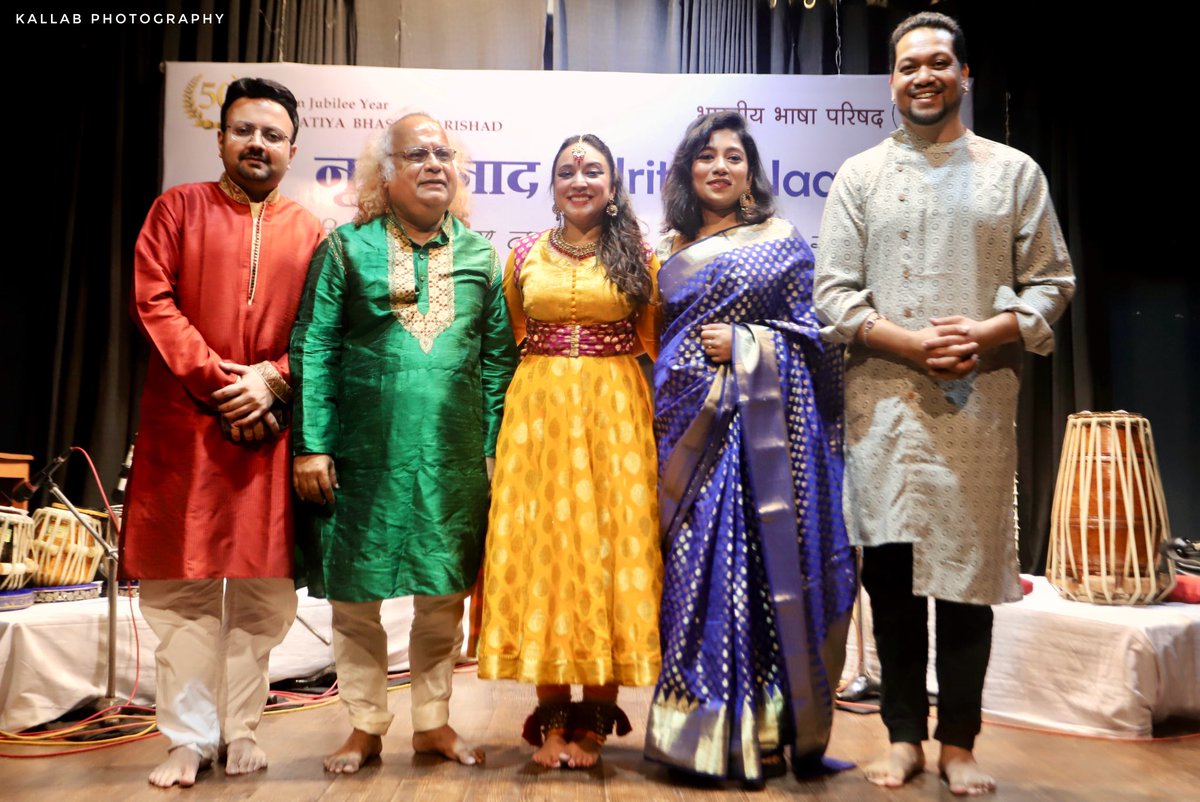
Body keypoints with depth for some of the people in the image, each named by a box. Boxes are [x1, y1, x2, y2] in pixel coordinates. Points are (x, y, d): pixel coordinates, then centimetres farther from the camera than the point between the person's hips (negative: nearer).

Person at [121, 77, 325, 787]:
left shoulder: (311, 233, 11)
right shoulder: (178, 208, 9)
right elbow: (153, 301, -1)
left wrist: (272, 381, -11)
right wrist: (215, 379, -11)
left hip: (272, 427, 1)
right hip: (184, 423, -1)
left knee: (263, 588, 4)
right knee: (181, 586, 2)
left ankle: (242, 730, 18)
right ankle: (191, 736, 13)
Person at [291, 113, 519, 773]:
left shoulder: (479, 255, 10)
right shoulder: (347, 248, 3)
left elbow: (498, 358, 8)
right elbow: (313, 350, -2)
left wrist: (494, 448, 3)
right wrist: (312, 446, -9)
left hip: (455, 462, 2)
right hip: (364, 458, -1)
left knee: (444, 596, 9)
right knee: (355, 596, 7)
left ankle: (432, 722, 27)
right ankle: (366, 726, 25)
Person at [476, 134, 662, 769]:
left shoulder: (638, 257, 6)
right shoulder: (524, 256, 10)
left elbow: (655, 343, 7)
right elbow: (509, 343, 15)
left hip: (615, 410, -1)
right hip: (538, 410, 1)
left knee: (611, 543, -1)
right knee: (540, 545, 0)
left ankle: (595, 714, 12)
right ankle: (552, 714, 12)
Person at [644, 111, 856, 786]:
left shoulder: (782, 241, 5)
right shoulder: (674, 251, 16)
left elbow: (811, 334, 2)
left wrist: (745, 344, -11)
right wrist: (662, 419, 10)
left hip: (762, 423, -3)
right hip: (691, 428, 4)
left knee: (762, 560, -4)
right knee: (694, 566, 3)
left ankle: (766, 732, 7)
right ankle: (707, 728, 14)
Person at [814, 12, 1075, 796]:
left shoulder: (1014, 171, 10)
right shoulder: (859, 175, 9)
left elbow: (1051, 283, 7)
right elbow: (834, 292, 2)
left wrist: (986, 334, -12)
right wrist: (910, 343, -12)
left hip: (979, 403, 0)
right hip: (884, 401, 0)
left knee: (969, 568, 4)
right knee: (892, 569, 4)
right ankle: (904, 734, 19)